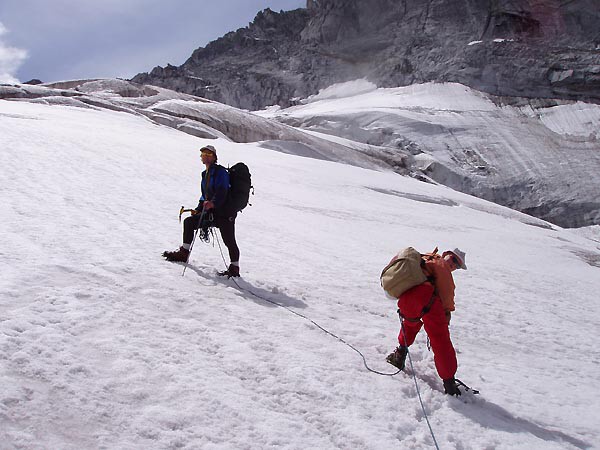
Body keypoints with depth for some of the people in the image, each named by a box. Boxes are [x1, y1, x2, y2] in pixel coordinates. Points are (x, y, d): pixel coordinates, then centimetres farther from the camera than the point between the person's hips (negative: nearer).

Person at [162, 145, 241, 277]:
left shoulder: (220, 171, -10)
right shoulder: (205, 174, 17)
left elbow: (222, 191, -24)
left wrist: (213, 203, -41)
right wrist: (198, 210, 14)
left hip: (225, 211, -9)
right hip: (211, 212, 9)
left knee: (229, 241, -11)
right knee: (189, 222, 8)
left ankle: (234, 268, 0)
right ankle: (184, 253, 17)